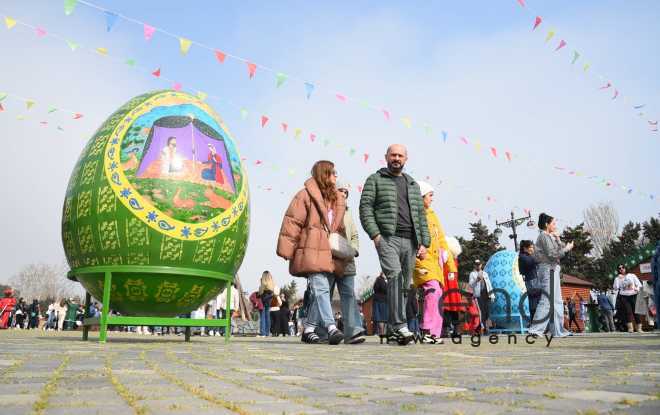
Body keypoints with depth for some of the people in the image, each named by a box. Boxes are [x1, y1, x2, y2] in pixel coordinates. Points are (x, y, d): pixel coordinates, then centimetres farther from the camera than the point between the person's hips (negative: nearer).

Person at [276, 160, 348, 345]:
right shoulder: (306, 195, -1)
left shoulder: (337, 199, 22)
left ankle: (309, 329, 14)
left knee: (321, 291, 6)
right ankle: (331, 327, -20)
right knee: (320, 288, -15)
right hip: (312, 252, -7)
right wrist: (287, 249, -11)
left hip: (329, 253, 7)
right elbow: (292, 222, -6)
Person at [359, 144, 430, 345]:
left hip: (410, 241, 5)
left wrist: (424, 243, 11)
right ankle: (400, 325, -28)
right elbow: (365, 207, 1)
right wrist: (375, 234, -12)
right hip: (387, 237, -5)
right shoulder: (375, 180, 11)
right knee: (395, 275, -24)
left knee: (404, 285, 3)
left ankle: (393, 329, 11)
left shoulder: (413, 184, 24)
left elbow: (421, 215, 21)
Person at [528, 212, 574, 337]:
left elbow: (559, 250, 15)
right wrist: (566, 248, -6)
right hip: (548, 269, -10)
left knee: (556, 301, 12)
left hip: (552, 269, 10)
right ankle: (536, 329, -14)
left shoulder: (549, 237, 21)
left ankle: (558, 330, 15)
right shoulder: (544, 236, -9)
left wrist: (557, 239, 5)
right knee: (547, 300, -12)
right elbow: (552, 254, -16)